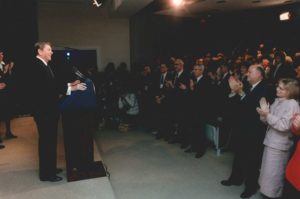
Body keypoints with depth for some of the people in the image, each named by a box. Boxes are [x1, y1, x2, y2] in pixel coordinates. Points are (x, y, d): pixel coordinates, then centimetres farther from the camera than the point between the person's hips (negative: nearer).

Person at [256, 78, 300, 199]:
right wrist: (264, 114, -12)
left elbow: (284, 126, -24)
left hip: (279, 144, -8)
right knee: (268, 171, 20)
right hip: (271, 141, 8)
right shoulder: (277, 101, 6)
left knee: (272, 173, 5)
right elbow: (268, 120, 7)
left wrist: (267, 115, -24)